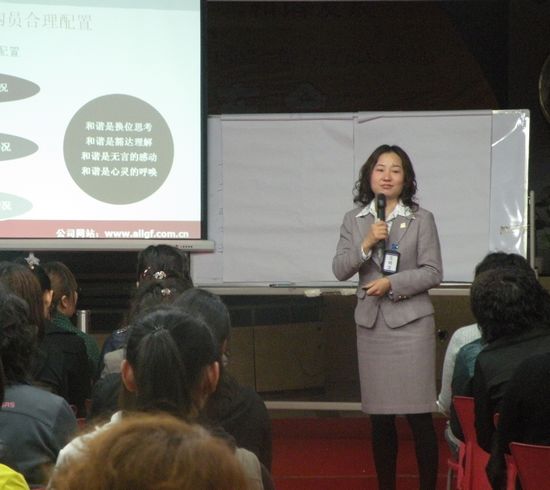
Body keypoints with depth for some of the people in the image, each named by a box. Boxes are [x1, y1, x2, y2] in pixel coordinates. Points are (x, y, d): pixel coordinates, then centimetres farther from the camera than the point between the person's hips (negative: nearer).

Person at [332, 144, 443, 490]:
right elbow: (340, 270, 3)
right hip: (371, 323, 3)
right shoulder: (354, 220, 8)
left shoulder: (422, 219, -1)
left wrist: (392, 283, -14)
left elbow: (433, 273, -3)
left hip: (411, 322, -3)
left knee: (419, 414, -5)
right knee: (380, 416, 8)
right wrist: (365, 245, -12)